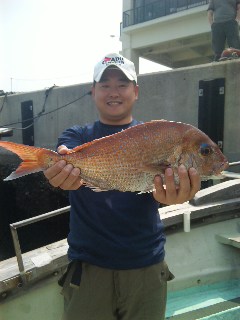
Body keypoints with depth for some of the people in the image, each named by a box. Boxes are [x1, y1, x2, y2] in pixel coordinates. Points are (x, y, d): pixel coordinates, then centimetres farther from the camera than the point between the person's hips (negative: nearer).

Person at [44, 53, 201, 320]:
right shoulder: (78, 136, 3)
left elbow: (159, 174, -17)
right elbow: (66, 159, -19)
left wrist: (171, 192, -40)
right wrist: (62, 173, -43)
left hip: (146, 265, 1)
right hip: (88, 265, 0)